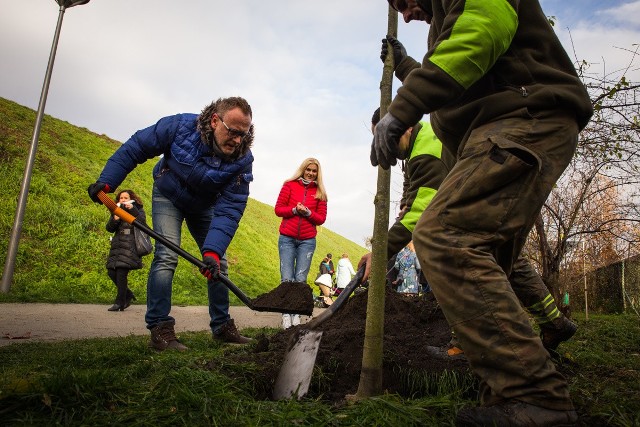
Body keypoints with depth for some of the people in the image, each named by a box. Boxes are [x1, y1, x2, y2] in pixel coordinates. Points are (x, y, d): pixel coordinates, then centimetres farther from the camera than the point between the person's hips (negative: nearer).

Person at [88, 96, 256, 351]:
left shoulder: (242, 161, -30)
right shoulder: (180, 126, -31)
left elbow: (229, 210, -33)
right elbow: (135, 147, -18)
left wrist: (212, 251, -44)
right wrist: (106, 181, -22)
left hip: (205, 206, 3)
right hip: (168, 195, -2)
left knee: (217, 264, 2)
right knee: (166, 256, -18)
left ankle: (222, 327, 15)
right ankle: (159, 329, -11)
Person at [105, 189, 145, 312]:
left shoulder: (138, 211, 8)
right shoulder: (116, 211, 20)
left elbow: (142, 221, -12)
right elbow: (109, 228, 10)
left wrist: (132, 209, -20)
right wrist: (114, 219, -9)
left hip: (130, 246, -6)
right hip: (117, 246, 6)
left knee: (121, 272, -14)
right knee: (111, 272, 1)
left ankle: (120, 302, -5)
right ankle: (128, 295, 20)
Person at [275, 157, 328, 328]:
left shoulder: (319, 192, 7)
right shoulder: (290, 185, 5)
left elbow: (321, 218, 6)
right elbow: (278, 209, 3)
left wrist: (307, 212, -12)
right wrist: (294, 210, -13)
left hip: (307, 241, 1)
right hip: (287, 238, -1)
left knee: (300, 279, -2)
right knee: (287, 278, -5)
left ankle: (296, 314, 6)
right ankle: (286, 314, 3)